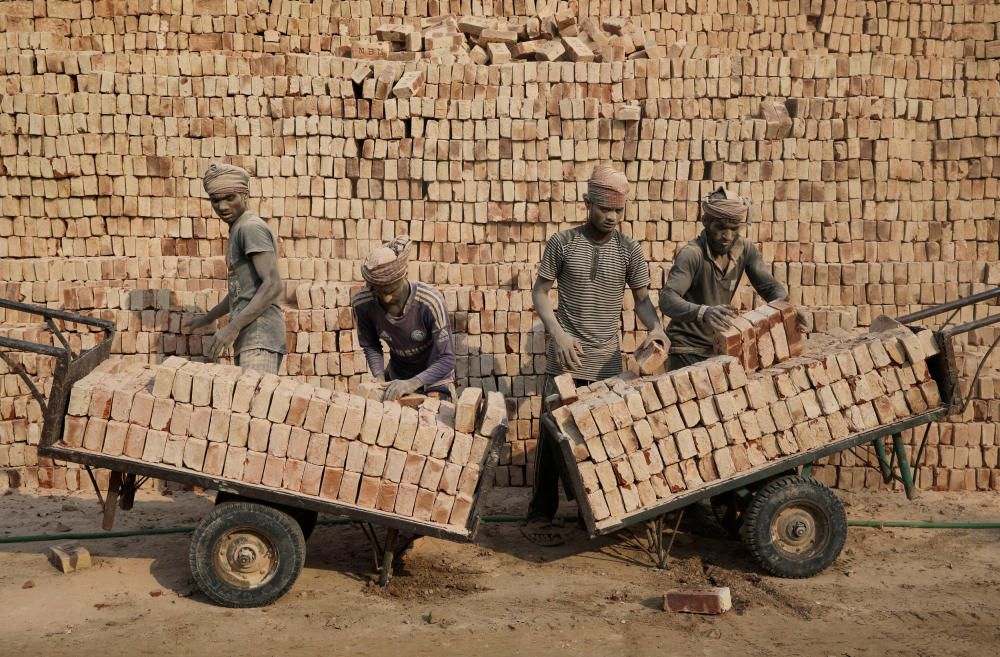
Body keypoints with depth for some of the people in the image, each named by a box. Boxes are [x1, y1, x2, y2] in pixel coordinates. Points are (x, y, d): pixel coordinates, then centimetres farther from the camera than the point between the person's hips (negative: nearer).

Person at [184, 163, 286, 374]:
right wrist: (207, 318, 43)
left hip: (259, 335, -10)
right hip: (248, 337, 10)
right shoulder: (238, 231, 23)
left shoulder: (251, 227, -7)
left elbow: (273, 285, -19)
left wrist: (233, 327, -22)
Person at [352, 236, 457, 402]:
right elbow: (370, 346, -5)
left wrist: (412, 383, -42)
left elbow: (447, 359, -29)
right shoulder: (361, 304, -22)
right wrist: (378, 376, -22)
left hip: (434, 375, -3)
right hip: (397, 374, 3)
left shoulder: (431, 302, -33)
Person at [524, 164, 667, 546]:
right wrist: (558, 334, -12)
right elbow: (540, 292, 3)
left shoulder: (629, 250, 4)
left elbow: (641, 299, 7)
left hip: (608, 360, 2)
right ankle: (540, 516, 5)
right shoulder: (562, 243, -1)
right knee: (554, 435, -3)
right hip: (566, 357, -2)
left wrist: (655, 327, -14)